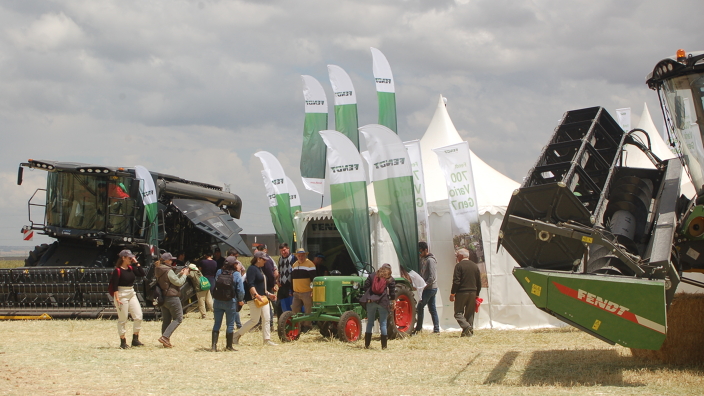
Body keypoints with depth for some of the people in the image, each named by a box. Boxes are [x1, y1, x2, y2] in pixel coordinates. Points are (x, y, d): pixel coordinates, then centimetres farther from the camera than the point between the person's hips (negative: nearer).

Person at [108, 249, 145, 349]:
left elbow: (142, 273, 3)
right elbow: (114, 286, -14)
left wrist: (136, 263, 0)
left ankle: (135, 339, 11)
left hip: (132, 294, 7)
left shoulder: (131, 268, 9)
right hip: (122, 295, -7)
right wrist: (117, 298, -20)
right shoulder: (117, 270, -11)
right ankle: (123, 341, 9)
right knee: (122, 319, 0)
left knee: (138, 317, 1)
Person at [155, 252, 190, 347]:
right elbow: (178, 282, -13)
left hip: (162, 298, 9)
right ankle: (165, 336, -16)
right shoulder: (168, 271, -16)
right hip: (171, 297, -9)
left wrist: (180, 274, 17)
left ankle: (166, 342, 10)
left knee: (166, 320, 11)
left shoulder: (158, 271, 13)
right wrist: (184, 275, 1)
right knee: (178, 319, -3)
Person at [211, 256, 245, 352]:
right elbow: (240, 290, -9)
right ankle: (229, 346, 13)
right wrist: (240, 300, 5)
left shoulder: (219, 272, -2)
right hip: (230, 302, -3)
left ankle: (214, 345, 2)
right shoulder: (236, 274, -10)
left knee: (217, 323, 9)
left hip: (218, 301, 3)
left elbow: (213, 286, 5)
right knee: (230, 324, 8)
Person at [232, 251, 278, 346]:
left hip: (262, 298, 10)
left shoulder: (259, 269, 19)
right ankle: (236, 336, 0)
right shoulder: (252, 269, -13)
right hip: (254, 299, -10)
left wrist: (268, 294, 24)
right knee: (254, 320, -8)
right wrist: (256, 295, -34)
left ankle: (267, 339, 10)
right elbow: (250, 285, -23)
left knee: (266, 319, 6)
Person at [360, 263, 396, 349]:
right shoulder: (390, 279, 5)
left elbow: (366, 286, 8)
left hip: (371, 301, 2)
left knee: (370, 322, 10)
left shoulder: (372, 276, 12)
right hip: (383, 303, -2)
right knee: (383, 324, 3)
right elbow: (392, 292, 1)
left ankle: (367, 345, 9)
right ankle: (384, 346, 1)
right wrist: (393, 303, 9)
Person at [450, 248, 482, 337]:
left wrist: (452, 293, -8)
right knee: (470, 313, 12)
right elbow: (479, 282, 14)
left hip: (461, 293, -6)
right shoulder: (475, 266, 12)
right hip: (472, 293, 6)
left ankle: (466, 327, -22)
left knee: (458, 312, -1)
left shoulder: (459, 266, -7)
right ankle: (470, 331, 7)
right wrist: (476, 294, 20)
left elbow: (456, 281, -14)